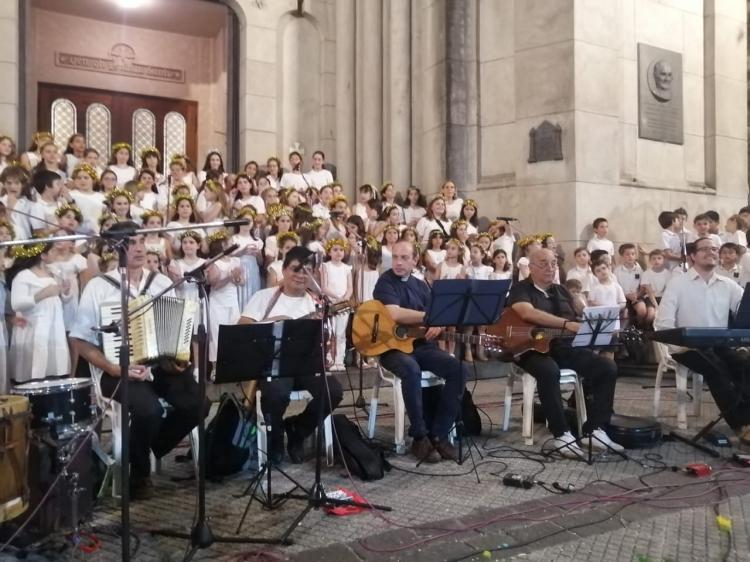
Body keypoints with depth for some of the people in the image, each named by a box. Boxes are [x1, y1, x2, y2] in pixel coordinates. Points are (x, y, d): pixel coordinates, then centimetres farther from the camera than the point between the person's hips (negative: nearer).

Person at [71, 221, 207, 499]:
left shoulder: (162, 282, 8)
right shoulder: (98, 287, -4)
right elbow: (80, 341, -4)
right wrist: (113, 368, -17)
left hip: (162, 364, 4)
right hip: (119, 371, -4)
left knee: (197, 404, -20)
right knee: (149, 409, -32)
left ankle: (151, 449, 8)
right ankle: (138, 473, -2)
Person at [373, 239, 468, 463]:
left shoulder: (421, 285, 15)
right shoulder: (386, 282, -5)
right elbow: (395, 314, -23)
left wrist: (438, 324, -15)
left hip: (422, 345, 6)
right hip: (392, 346, -6)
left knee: (459, 369, -17)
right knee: (411, 370, -38)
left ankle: (438, 434, -11)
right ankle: (420, 436, -23)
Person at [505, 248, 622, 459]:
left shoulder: (562, 291, 20)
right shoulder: (520, 289, -3)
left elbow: (577, 322, 19)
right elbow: (528, 313, -25)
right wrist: (567, 324, -32)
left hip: (565, 347, 7)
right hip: (532, 348, -7)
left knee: (608, 367, -10)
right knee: (549, 371, -39)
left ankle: (594, 430, -8)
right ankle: (561, 434, -27)